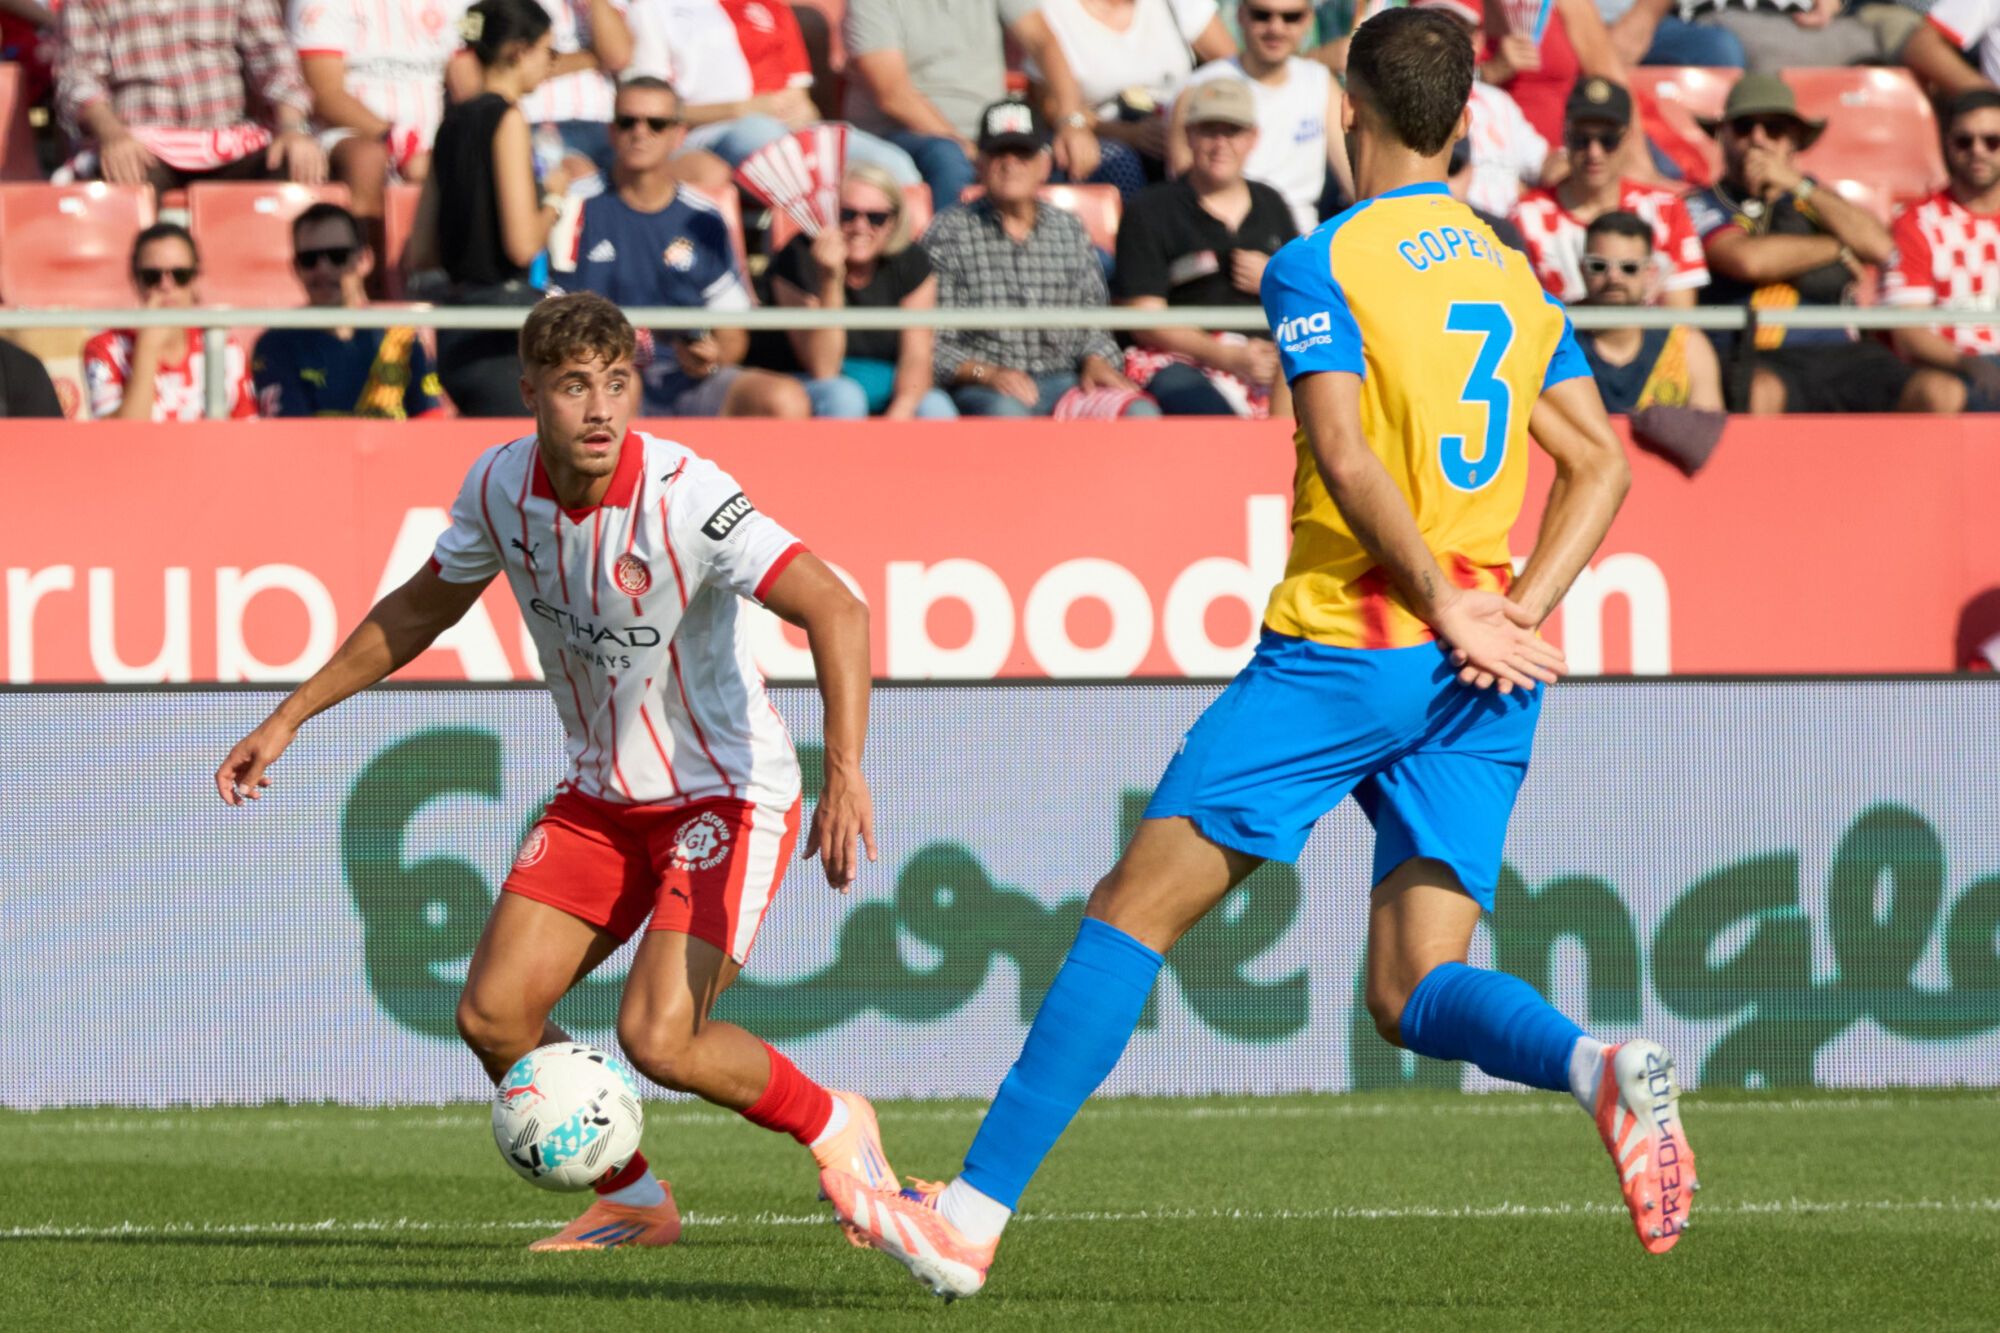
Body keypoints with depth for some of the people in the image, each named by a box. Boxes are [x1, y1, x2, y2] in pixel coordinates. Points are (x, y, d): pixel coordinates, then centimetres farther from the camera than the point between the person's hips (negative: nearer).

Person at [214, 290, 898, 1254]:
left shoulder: (684, 496, -27)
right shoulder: (500, 486, -7)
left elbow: (835, 610, -35)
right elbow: (422, 607, 12)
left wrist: (845, 769, -48)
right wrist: (289, 719, 13)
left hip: (726, 793, -6)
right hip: (602, 794, 6)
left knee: (657, 1039, -20)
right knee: (492, 1016, -3)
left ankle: (834, 1130, 9)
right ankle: (634, 1204, 19)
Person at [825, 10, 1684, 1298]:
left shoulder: (1322, 265, -4)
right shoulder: (1517, 277, 16)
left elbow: (1346, 456, -16)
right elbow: (1600, 461, 13)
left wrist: (1454, 614, -14)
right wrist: (1515, 615, 5)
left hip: (1345, 643, -6)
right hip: (1478, 674, 6)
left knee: (1132, 910, 1)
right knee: (1417, 989, 5)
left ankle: (975, 1213, 1)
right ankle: (1604, 1068, -25)